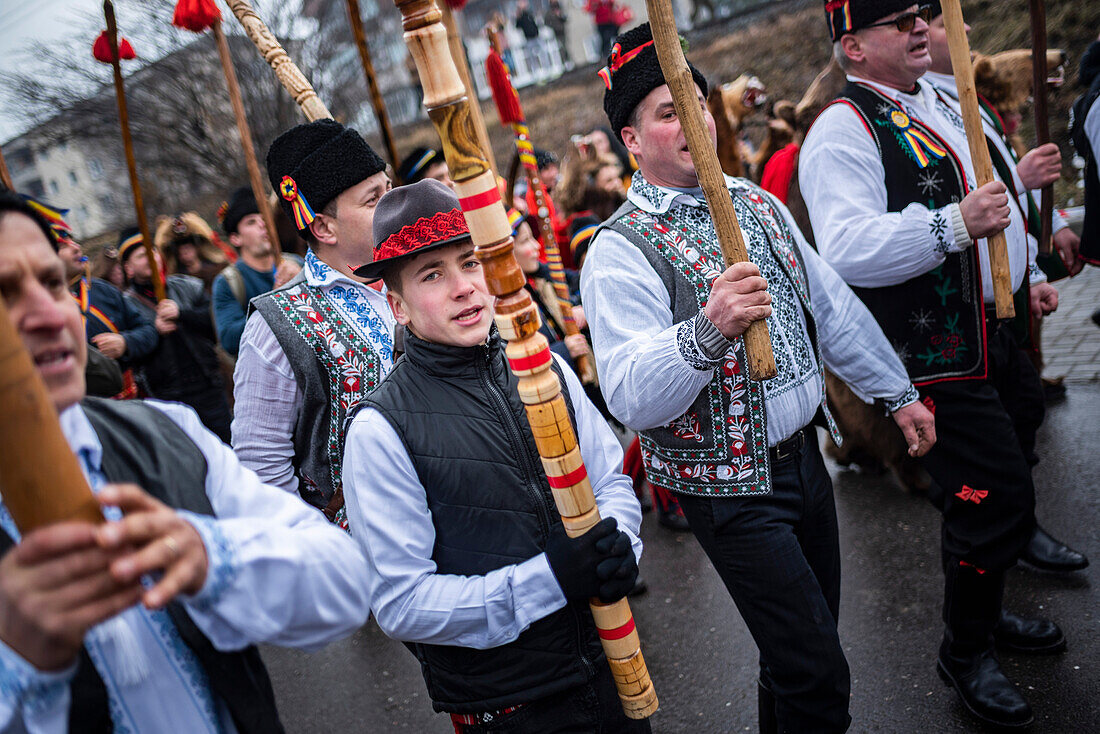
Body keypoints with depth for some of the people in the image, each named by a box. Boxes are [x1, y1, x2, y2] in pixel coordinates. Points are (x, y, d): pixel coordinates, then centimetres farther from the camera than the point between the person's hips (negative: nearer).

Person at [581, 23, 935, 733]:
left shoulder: (755, 202, 8)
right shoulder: (621, 252, -17)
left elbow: (832, 305, 16)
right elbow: (632, 397, -28)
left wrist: (897, 390, 18)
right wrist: (707, 330, -43)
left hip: (803, 455, 7)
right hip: (733, 491, -7)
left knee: (800, 650, 21)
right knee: (816, 670, -2)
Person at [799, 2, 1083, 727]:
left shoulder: (936, 100, 15)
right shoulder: (842, 132, -17)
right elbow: (846, 251, -31)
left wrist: (1026, 277, 27)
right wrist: (954, 224, -35)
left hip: (996, 325, 10)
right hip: (940, 350, -10)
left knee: (1017, 457, 22)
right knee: (991, 498, -6)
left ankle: (986, 612, 44)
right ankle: (966, 651, 19)